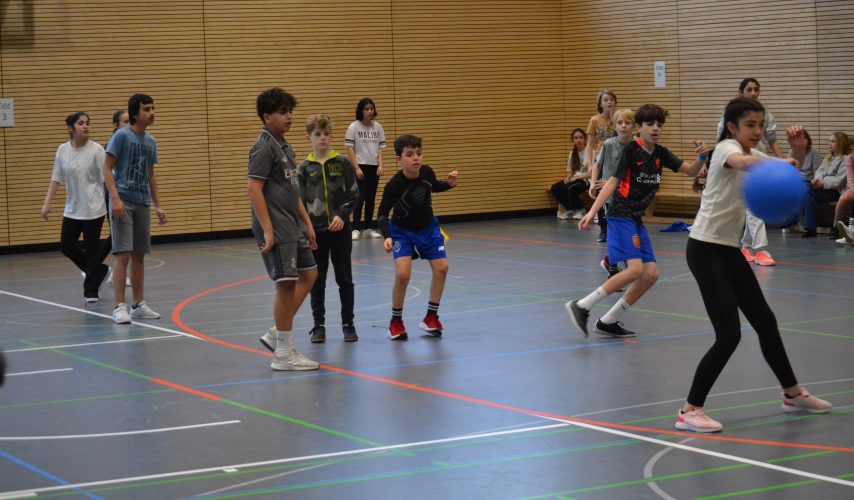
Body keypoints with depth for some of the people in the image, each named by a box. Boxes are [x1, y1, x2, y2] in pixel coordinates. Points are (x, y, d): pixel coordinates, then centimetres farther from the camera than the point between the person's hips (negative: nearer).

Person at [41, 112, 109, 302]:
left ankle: (91, 290, 14)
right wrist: (47, 204, 2)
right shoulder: (62, 150, 2)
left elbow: (106, 179, -9)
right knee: (67, 246, 7)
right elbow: (56, 179, 7)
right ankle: (99, 271, 29)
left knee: (92, 250, 0)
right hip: (72, 210, 5)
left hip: (93, 210, -5)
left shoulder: (96, 150, -10)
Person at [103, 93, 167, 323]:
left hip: (143, 204, 6)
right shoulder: (121, 136, -7)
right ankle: (120, 306, -7)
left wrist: (158, 205, 15)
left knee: (139, 255, 9)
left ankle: (139, 305, 16)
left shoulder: (151, 141, 12)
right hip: (123, 202, -6)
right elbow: (107, 168, -9)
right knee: (123, 253, -10)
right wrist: (115, 198, -19)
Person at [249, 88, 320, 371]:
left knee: (308, 275, 12)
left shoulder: (284, 147, 15)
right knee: (286, 284, -6)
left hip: (292, 226, 10)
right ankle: (283, 354, 2)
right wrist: (267, 230, -22)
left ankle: (277, 335, 17)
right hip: (276, 228, -10)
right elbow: (254, 190, -18)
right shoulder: (264, 147, -13)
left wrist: (307, 223, 19)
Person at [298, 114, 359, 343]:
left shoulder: (342, 163, 0)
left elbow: (353, 195, 1)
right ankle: (319, 326, 15)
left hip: (340, 230, 0)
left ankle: (348, 324, 15)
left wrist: (342, 215, -13)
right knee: (317, 282, 6)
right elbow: (300, 201, 1)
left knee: (344, 279, 6)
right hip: (315, 231, 0)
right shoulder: (305, 168, 1)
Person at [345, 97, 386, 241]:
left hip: (374, 167, 4)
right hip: (360, 167, -4)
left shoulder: (378, 127, 6)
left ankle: (368, 228, 15)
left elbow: (380, 148, 9)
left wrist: (380, 165, -4)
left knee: (371, 199, 7)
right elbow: (349, 149, -8)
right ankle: (355, 229, -5)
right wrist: (357, 168, -13)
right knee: (360, 198, -9)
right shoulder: (354, 127, -6)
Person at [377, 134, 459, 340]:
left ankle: (431, 317, 14)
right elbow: (382, 214, -18)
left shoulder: (427, 172, -16)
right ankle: (396, 321, 2)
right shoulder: (394, 185, -28)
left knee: (441, 267, -4)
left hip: (428, 228, 4)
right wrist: (387, 236, -33)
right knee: (402, 274, -19)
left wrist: (450, 183, -10)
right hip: (403, 232, -4)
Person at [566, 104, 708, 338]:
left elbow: (691, 171, 8)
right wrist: (592, 212, -19)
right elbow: (613, 182, -12)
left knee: (651, 274, 1)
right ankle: (581, 306, -16)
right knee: (635, 269, -22)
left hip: (637, 220, 8)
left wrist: (701, 157, -14)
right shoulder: (631, 150, -9)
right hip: (621, 216, -8)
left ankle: (608, 321, 8)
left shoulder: (661, 154, 9)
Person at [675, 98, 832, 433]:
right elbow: (740, 162, -39)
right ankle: (690, 411, -6)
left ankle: (792, 393, 35)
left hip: (730, 250, 9)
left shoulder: (754, 154, 13)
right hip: (705, 249, -9)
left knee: (765, 321, 18)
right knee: (729, 334, -13)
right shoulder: (727, 148, -14)